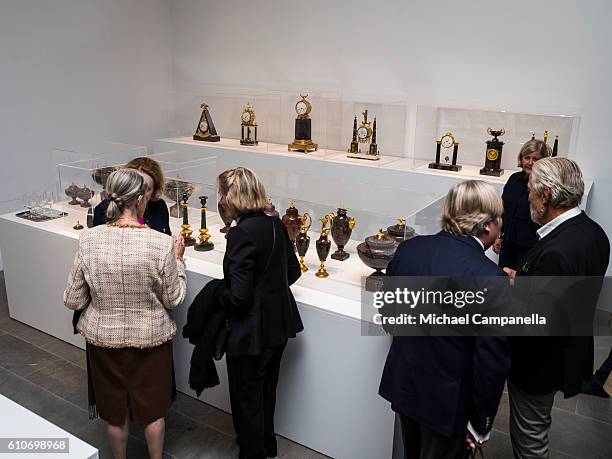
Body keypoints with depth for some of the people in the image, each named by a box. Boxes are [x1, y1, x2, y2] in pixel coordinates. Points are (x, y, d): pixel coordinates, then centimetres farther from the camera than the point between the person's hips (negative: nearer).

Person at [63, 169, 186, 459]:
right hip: (150, 337, -2)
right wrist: (177, 260, 2)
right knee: (152, 408, 22)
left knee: (114, 411, 24)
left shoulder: (89, 240, -16)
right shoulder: (162, 244, -23)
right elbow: (173, 299, -10)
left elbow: (73, 300, -7)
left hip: (104, 337, 2)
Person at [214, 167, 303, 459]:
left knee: (246, 397, 14)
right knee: (267, 388, 28)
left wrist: (218, 295, -6)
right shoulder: (276, 225, -2)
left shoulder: (241, 233, -25)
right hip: (280, 325, 8)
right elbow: (293, 271, 10)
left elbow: (238, 297, -26)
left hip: (251, 333, -8)